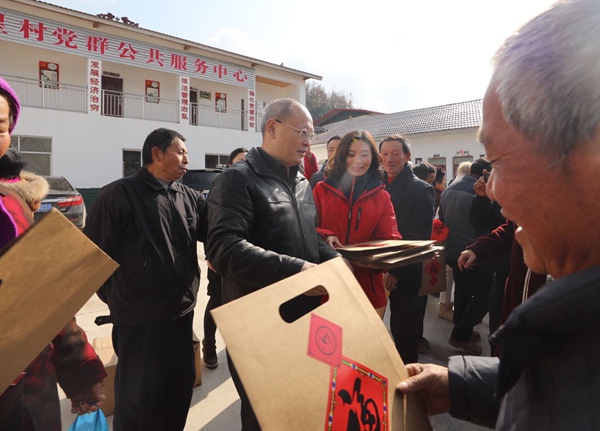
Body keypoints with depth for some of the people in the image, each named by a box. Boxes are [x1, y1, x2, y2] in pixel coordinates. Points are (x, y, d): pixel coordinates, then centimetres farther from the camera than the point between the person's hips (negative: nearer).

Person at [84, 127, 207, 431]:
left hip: (183, 312, 6)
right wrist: (117, 297, -5)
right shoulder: (118, 195, -10)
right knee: (138, 399, 8)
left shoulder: (190, 198, 6)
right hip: (140, 317, -5)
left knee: (181, 386, 20)